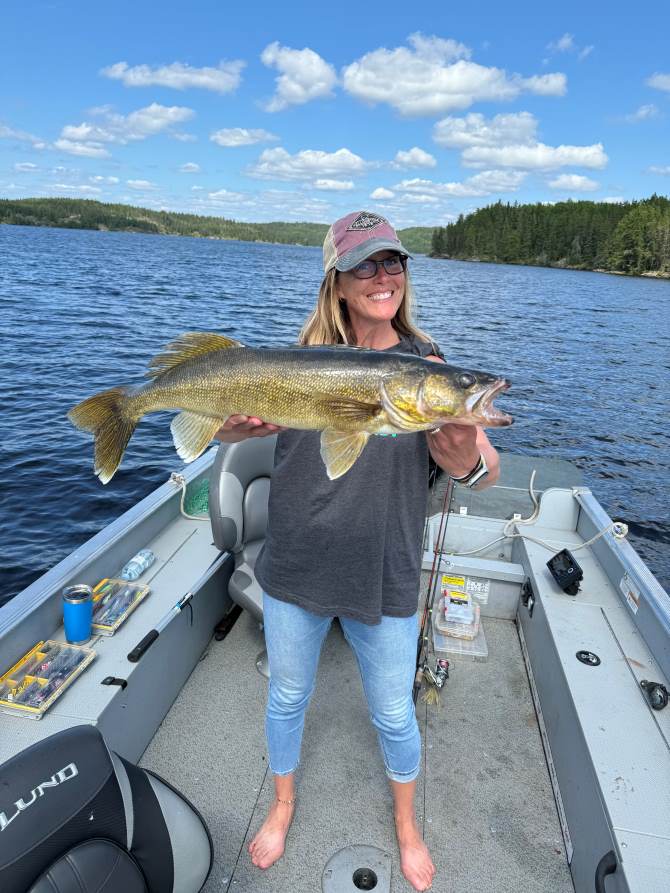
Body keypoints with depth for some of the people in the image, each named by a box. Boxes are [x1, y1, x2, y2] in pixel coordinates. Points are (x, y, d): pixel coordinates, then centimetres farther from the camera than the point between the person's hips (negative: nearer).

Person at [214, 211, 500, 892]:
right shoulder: (303, 360, -6)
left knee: (393, 715, 18)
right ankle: (283, 806, 54)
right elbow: (227, 425, -6)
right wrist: (233, 422, -29)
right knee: (287, 696, 22)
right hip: (295, 570, 1)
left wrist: (468, 464, -35)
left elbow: (488, 472, -12)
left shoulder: (425, 365, -9)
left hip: (383, 579, -1)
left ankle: (406, 824, 52)